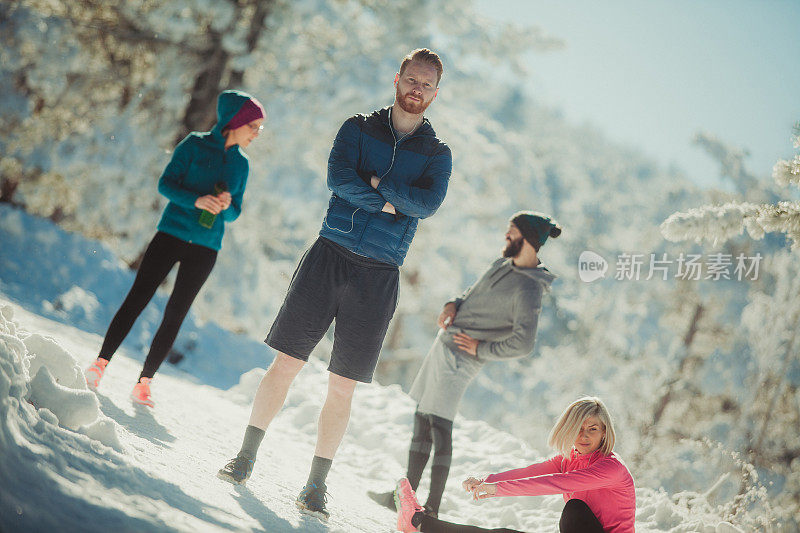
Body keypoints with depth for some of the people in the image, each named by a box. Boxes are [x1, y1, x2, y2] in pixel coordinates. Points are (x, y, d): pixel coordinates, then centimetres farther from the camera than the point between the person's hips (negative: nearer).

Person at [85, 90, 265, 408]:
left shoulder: (241, 164, 11)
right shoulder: (195, 144, 0)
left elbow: (235, 213, 14)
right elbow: (166, 183, -6)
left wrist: (227, 206, -10)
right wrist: (196, 200, -22)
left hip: (205, 249, 3)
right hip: (171, 235, -3)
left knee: (175, 316, -1)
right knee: (137, 299, -8)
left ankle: (143, 384, 3)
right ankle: (100, 364, -3)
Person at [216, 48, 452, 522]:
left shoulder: (438, 154, 9)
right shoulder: (359, 127, 8)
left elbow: (428, 204, -9)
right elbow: (339, 177, -9)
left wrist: (375, 185, -11)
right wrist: (391, 201, -13)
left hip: (379, 276, 0)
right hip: (331, 256, 0)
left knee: (343, 388, 2)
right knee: (287, 363, -2)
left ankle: (316, 485, 11)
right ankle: (246, 457, 11)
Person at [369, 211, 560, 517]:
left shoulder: (528, 289, -18)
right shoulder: (504, 265, 11)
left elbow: (523, 344, -26)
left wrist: (481, 349, -16)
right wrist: (454, 305, 6)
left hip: (459, 358, -9)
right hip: (444, 344, 10)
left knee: (438, 423, -12)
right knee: (421, 419, 12)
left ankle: (432, 509, -8)